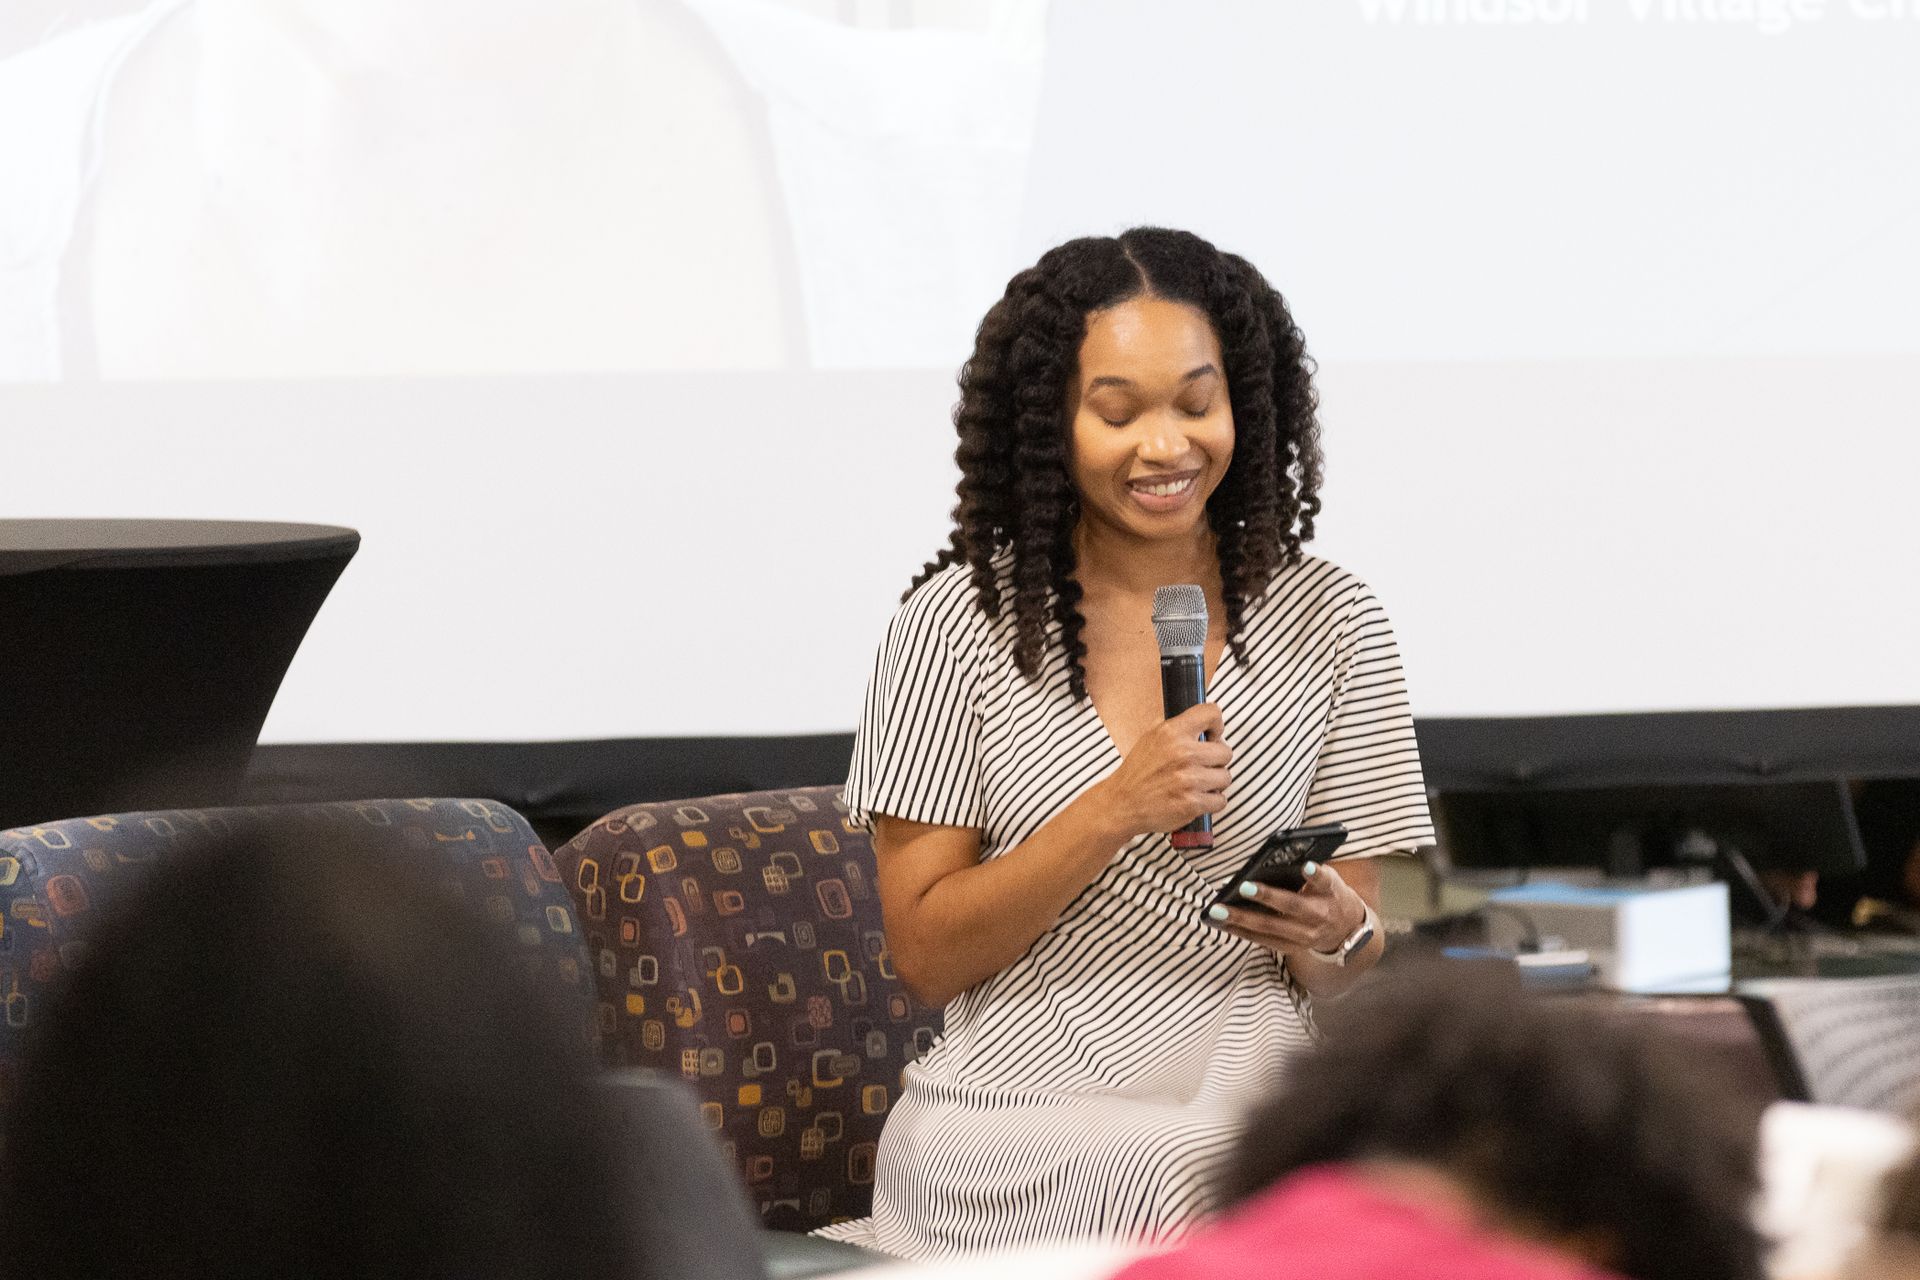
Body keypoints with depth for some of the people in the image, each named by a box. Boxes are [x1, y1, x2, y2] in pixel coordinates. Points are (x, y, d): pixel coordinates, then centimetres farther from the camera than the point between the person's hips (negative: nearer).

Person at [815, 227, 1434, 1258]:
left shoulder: (1326, 622, 9)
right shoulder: (963, 620, 4)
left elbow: (1362, 971, 12)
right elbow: (925, 955, -1)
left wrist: (1332, 935, -13)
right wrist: (1113, 812, -14)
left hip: (1240, 1113, 2)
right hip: (1008, 1124, -2)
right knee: (1195, 1200, -34)